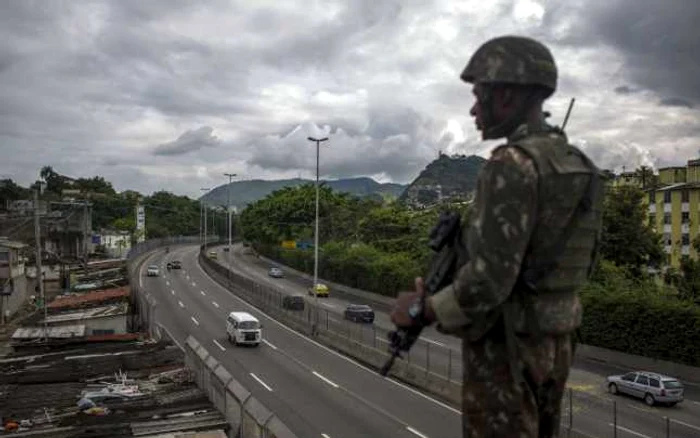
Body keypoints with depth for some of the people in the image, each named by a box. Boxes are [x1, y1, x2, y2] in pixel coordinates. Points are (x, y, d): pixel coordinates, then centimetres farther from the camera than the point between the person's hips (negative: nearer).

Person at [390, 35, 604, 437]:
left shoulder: (513, 165, -22)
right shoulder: (578, 168, 8)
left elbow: (489, 277, -27)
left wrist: (422, 312, -11)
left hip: (505, 347, -9)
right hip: (553, 342, 9)